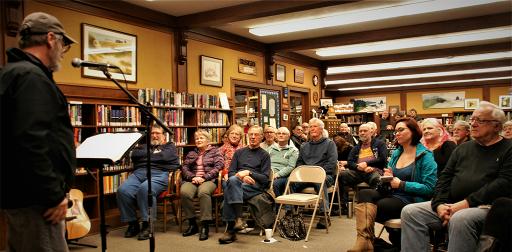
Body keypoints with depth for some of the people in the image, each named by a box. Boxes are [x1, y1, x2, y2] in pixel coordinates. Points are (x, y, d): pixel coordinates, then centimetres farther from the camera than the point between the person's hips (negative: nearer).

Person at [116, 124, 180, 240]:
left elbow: (166, 157, -1)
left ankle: (147, 225, -26)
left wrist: (146, 155, 12)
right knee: (122, 190, -25)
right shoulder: (144, 146, 33)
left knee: (145, 188, -37)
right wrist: (153, 153, 8)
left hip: (159, 174, -4)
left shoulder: (169, 146, 22)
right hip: (139, 173, 4)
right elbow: (134, 155, 11)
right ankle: (132, 223, -10)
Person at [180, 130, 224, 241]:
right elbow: (184, 167, 14)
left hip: (209, 180, -3)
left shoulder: (215, 151, 14)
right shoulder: (191, 153, 26)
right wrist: (192, 177, -8)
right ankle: (192, 224, -18)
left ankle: (204, 226, -32)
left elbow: (219, 166, -1)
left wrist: (204, 177, -12)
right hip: (192, 180, 3)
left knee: (203, 192, -38)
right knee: (184, 192, -32)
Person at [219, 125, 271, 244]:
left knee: (229, 189, -33)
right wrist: (241, 176, -7)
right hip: (237, 183, 3)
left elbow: (265, 179, 4)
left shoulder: (264, 155, 15)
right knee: (233, 180, -36)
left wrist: (248, 173, -10)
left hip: (256, 186, -3)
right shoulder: (239, 152, 25)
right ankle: (239, 218, -38)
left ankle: (231, 229, -34)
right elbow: (230, 173, 15)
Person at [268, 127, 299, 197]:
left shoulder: (293, 150, 10)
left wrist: (277, 174, -15)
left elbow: (291, 167, -3)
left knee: (274, 184, -36)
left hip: (283, 176, -3)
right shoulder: (271, 148, 24)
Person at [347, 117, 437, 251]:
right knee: (364, 194, -23)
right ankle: (364, 240, -31)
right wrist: (387, 178, -2)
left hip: (411, 200, -6)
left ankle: (365, 240, -9)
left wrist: (401, 184, -15)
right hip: (392, 194, 6)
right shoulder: (396, 154, 17)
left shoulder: (426, 156, -4)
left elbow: (429, 188, -12)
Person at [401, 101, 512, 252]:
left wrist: (467, 203, -18)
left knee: (460, 219, -38)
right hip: (451, 205, 6)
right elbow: (445, 178, 15)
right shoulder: (462, 149, 20)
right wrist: (440, 204, -4)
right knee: (409, 211, -14)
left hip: (485, 206, -5)